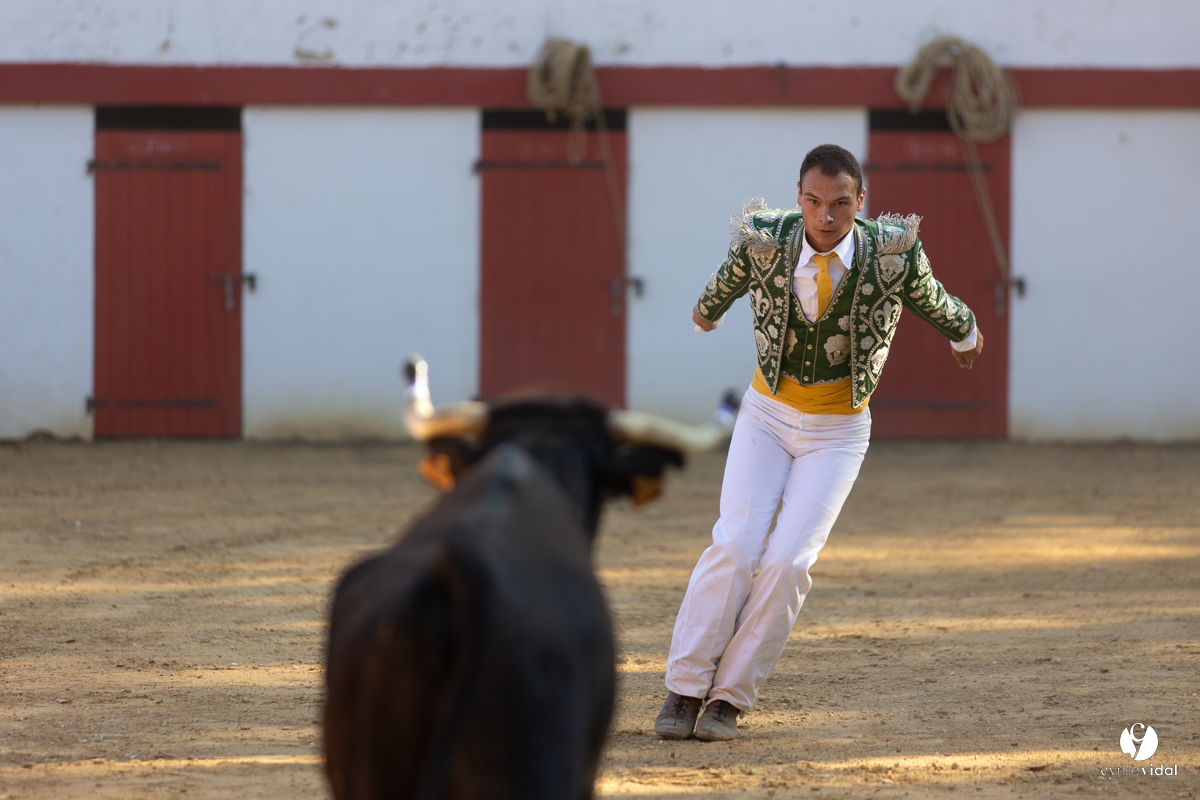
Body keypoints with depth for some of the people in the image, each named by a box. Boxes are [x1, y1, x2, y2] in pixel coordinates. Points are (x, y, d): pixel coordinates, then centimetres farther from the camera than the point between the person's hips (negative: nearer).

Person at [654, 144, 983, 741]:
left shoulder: (894, 251, -20)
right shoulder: (764, 240, -17)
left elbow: (929, 297, 5)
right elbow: (732, 279, 9)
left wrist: (964, 333, 26)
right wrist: (708, 310, 31)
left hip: (838, 430, -1)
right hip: (768, 414, 1)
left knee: (788, 561, -16)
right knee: (735, 545, -17)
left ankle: (729, 696, -5)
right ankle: (683, 689, -8)